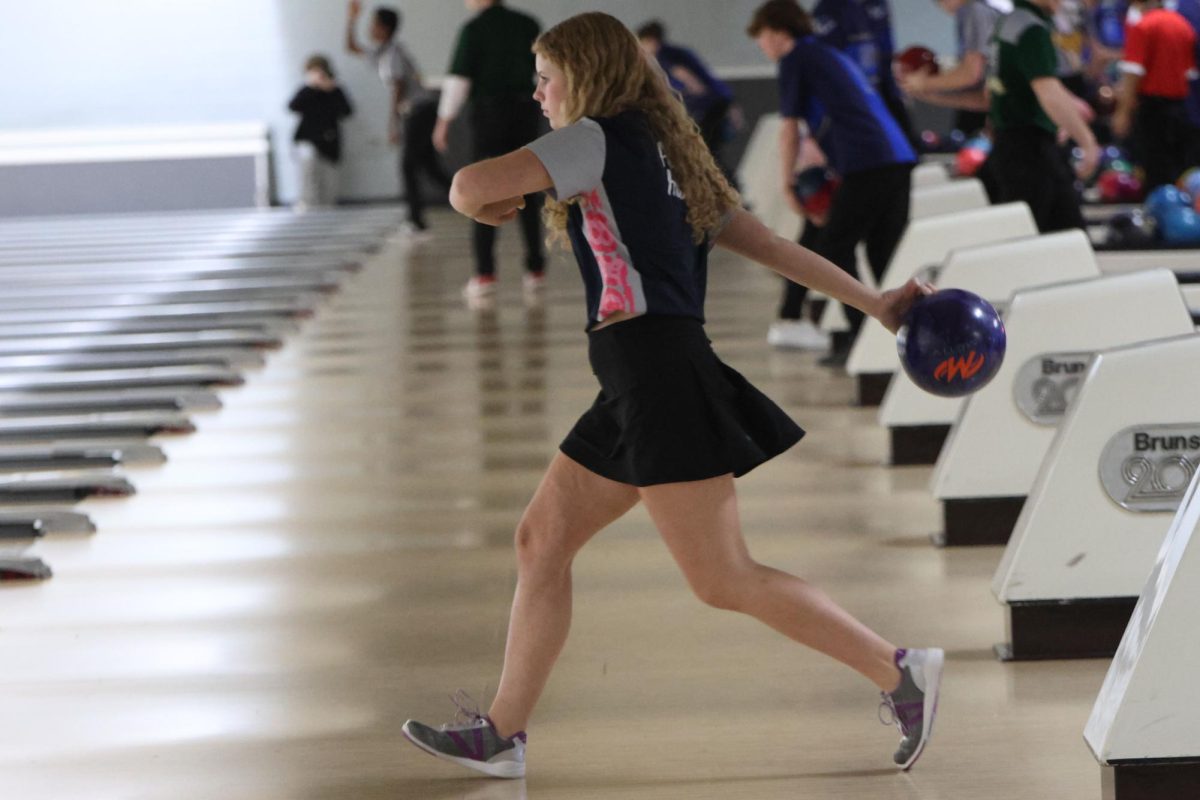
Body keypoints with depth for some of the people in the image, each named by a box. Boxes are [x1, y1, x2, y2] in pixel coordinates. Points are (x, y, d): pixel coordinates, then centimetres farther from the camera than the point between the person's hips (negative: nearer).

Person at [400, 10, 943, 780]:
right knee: (542, 538, 11)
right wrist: (873, 301, 18)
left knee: (724, 579, -9)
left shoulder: (599, 140, -5)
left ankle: (900, 670, -5)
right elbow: (769, 243, 20)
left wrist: (482, 204, 11)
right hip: (643, 387, 10)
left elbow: (473, 185, -14)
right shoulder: (666, 160, 21)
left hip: (655, 368, -10)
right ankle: (502, 735, 14)